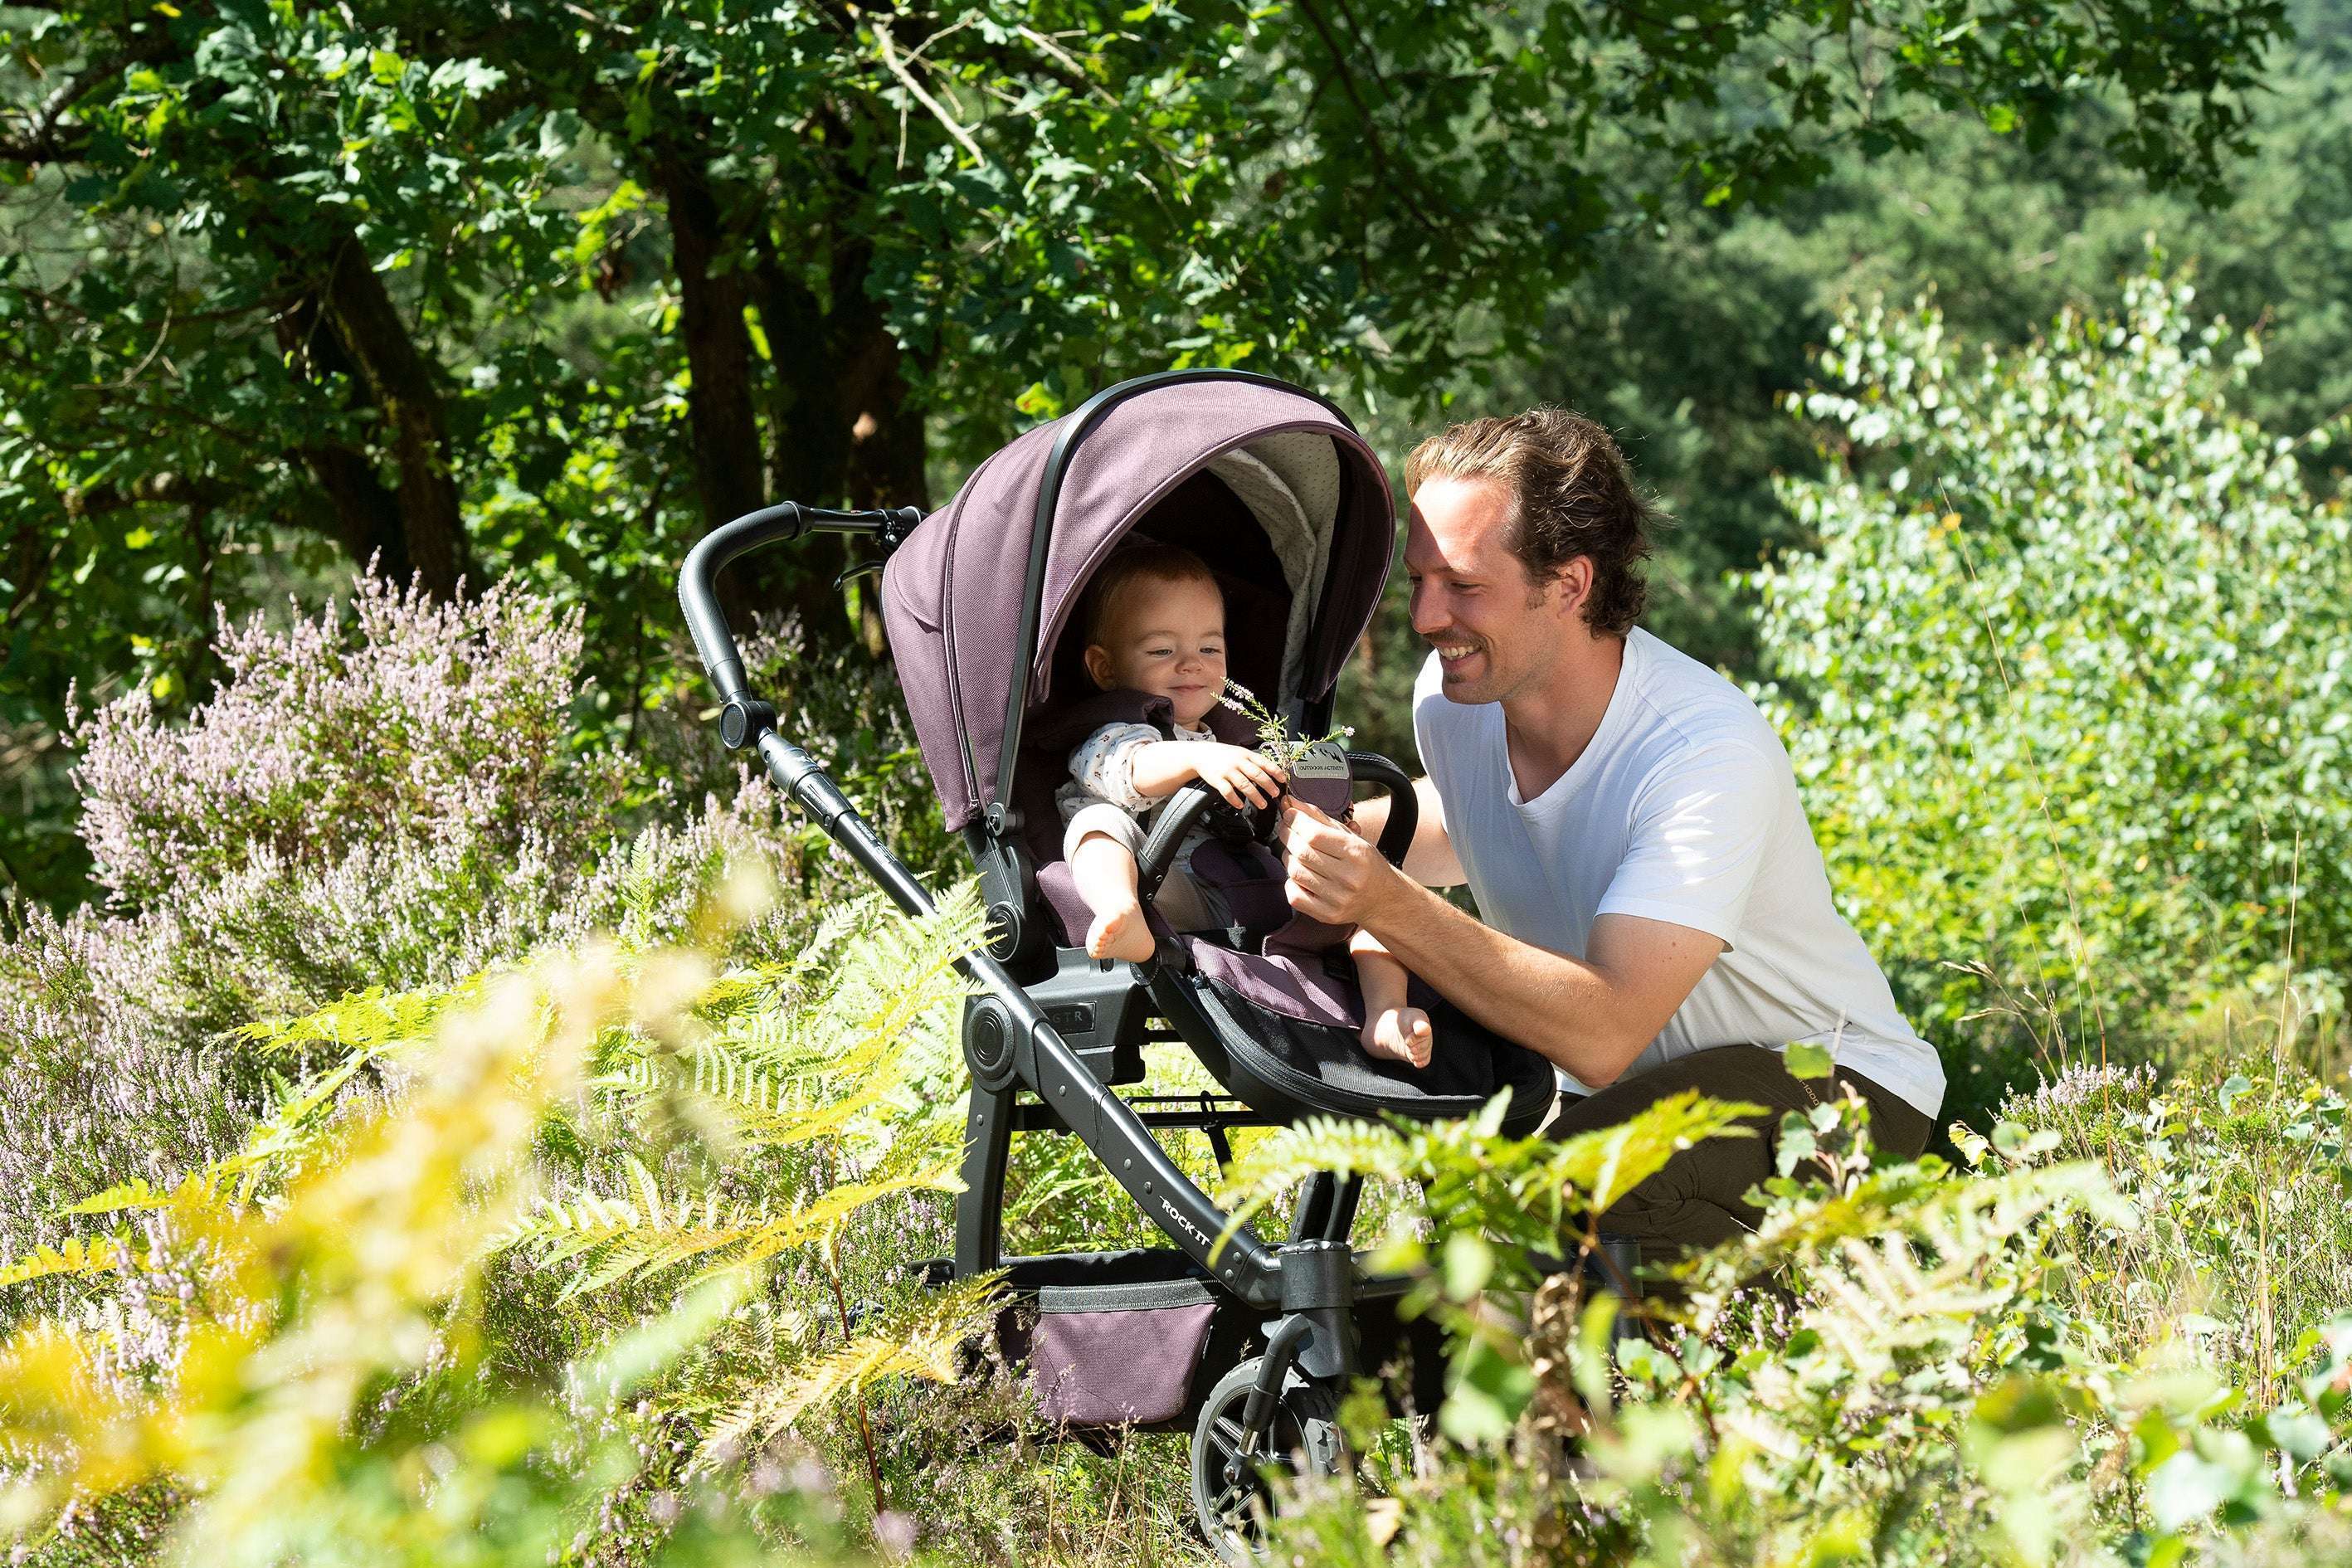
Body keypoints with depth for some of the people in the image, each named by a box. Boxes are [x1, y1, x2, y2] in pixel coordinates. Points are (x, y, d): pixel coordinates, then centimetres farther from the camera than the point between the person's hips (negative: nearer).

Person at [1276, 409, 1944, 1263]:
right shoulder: (1451, 693, -7)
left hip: (1833, 1092, -7)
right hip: (1627, 1088, 7)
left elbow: (1603, 1035, -36)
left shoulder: (1709, 752, -29)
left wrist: (1389, 905, -44)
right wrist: (1326, 833, 1)